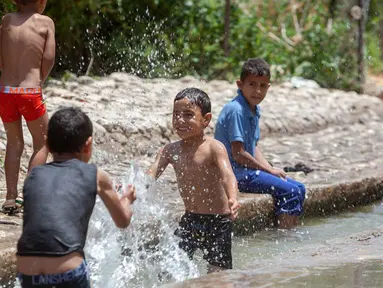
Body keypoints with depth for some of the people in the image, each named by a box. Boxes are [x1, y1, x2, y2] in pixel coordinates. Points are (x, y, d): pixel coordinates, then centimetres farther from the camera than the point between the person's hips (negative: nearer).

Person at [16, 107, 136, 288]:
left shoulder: (33, 175, 19)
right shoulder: (95, 175, 13)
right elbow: (122, 221, 27)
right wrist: (126, 200, 50)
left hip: (28, 272, 3)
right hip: (68, 271, -3)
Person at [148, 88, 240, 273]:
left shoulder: (213, 148, -14)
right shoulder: (170, 150, 1)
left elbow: (227, 176, -29)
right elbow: (150, 175, -8)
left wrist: (232, 199, -50)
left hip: (217, 221, -5)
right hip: (190, 219, 5)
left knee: (217, 272, -5)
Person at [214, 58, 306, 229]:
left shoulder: (254, 110, 12)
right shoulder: (235, 110, -18)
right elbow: (238, 154, -20)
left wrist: (271, 169, 2)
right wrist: (269, 171, -11)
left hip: (248, 170, 10)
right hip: (235, 173, -10)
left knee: (299, 189, 9)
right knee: (289, 191, -17)